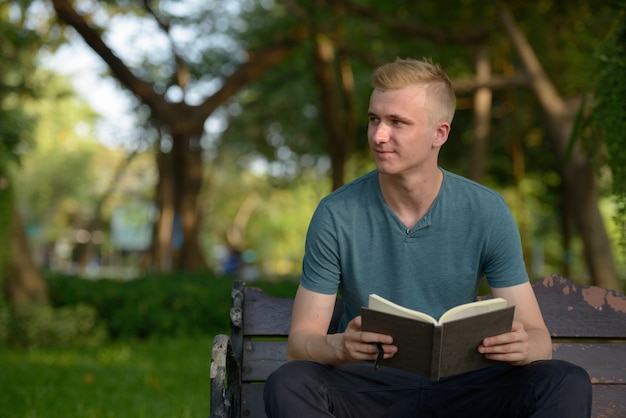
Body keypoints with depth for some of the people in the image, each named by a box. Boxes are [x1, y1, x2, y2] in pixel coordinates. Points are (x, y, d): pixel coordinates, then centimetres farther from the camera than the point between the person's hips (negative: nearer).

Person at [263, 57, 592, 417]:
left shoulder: (487, 212, -3)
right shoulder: (336, 215, -6)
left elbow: (539, 338, -2)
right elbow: (300, 342, -6)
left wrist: (521, 346, -28)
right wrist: (340, 347, -30)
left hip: (460, 386, 1)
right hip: (369, 388, -1)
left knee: (569, 384, -25)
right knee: (287, 385, -32)